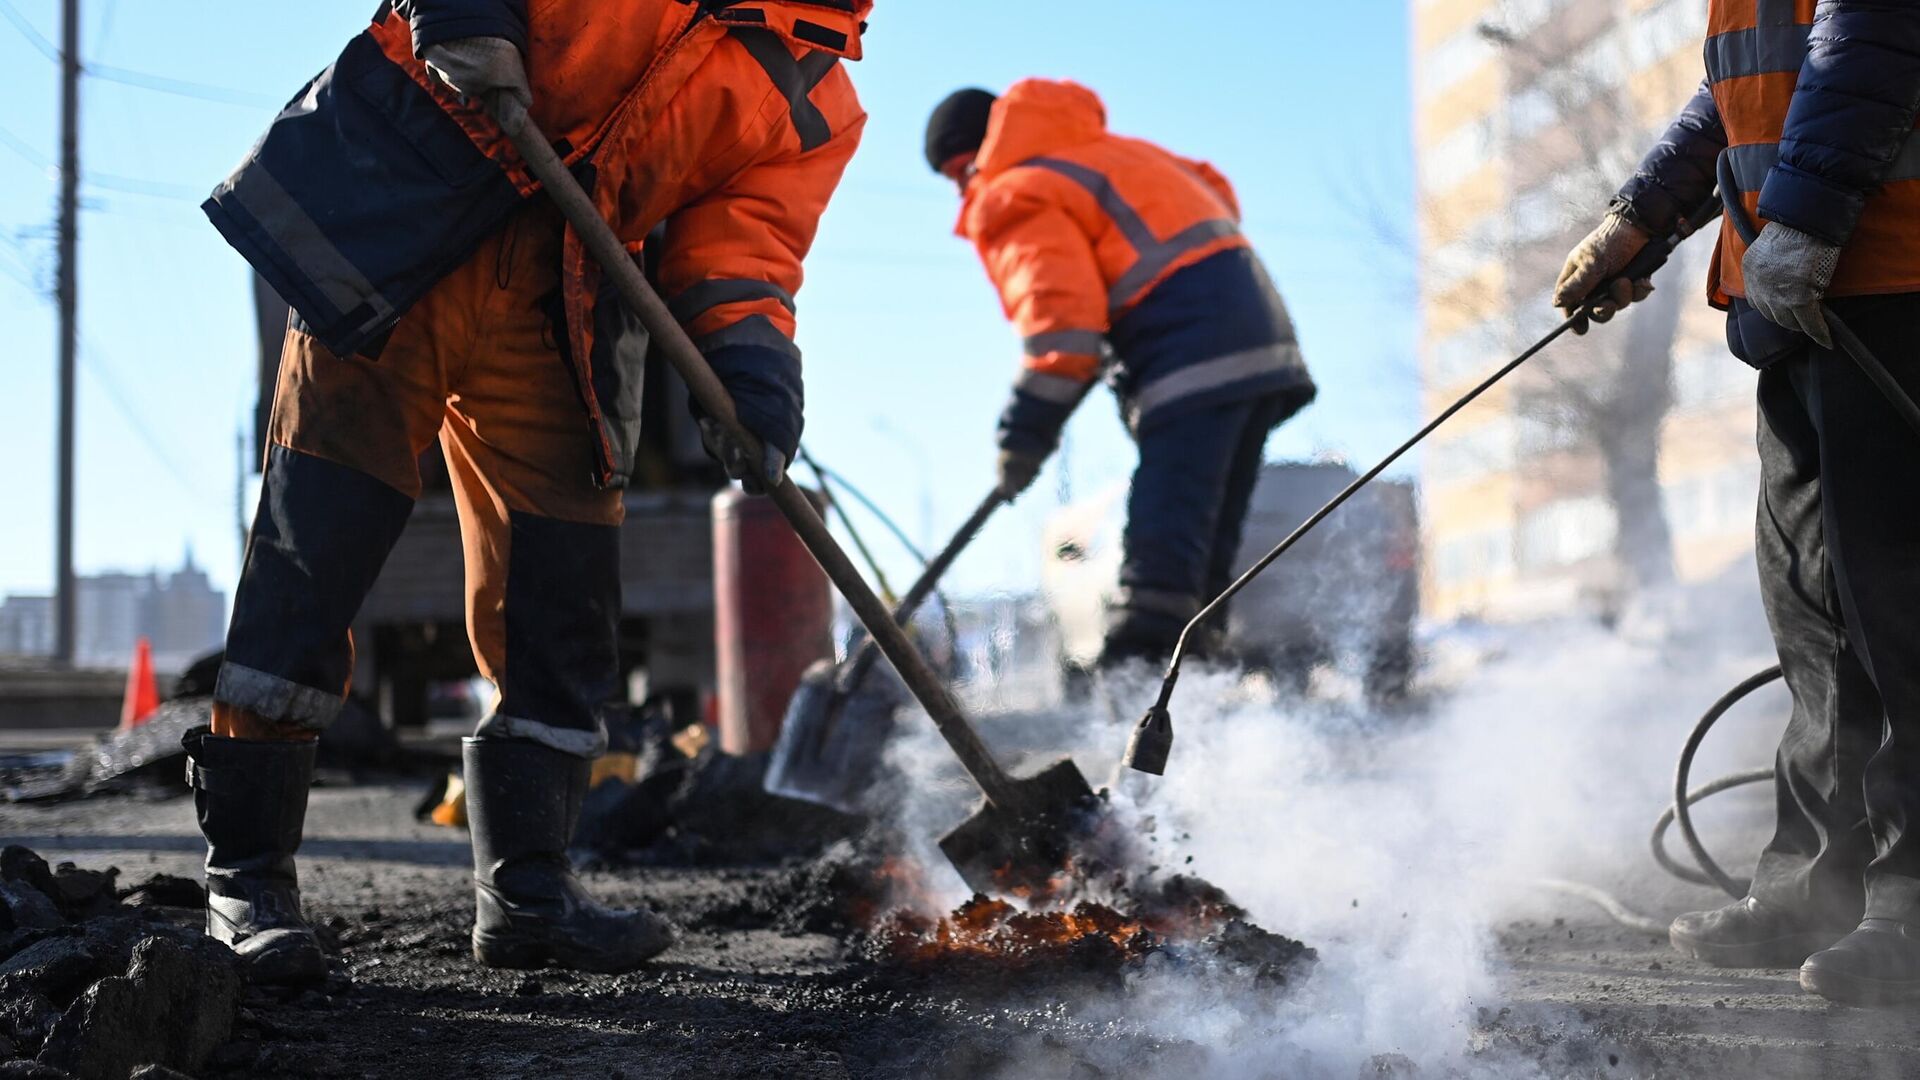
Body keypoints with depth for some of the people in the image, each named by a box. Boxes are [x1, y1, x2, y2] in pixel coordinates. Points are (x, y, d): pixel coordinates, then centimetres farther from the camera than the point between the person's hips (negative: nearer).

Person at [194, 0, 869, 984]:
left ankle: (525, 886, 13)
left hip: (552, 297, 4)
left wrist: (755, 370, -21)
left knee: (563, 586, 1)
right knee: (315, 544, -6)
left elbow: (742, 243, -3)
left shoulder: (815, 108, 6)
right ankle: (245, 881, 2)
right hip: (392, 211, -4)